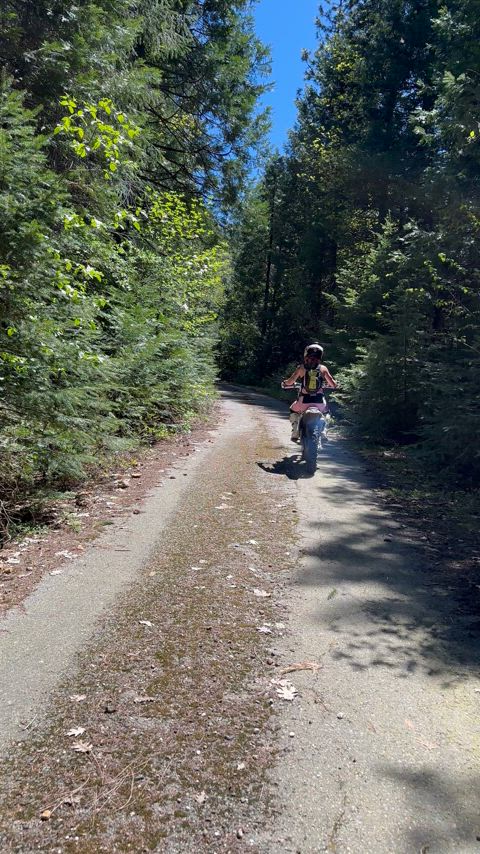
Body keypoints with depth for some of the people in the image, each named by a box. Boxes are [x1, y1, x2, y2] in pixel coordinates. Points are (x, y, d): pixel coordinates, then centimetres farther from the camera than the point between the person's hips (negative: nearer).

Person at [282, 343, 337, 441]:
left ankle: (295, 432, 14)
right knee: (325, 412, 35)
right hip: (319, 401, 1)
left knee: (293, 411, 30)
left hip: (304, 400, -1)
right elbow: (334, 385, 4)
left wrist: (284, 383, 19)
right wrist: (328, 384, 26)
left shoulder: (301, 368, 1)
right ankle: (323, 431, 19)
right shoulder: (323, 368, 3)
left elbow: (290, 382, -4)